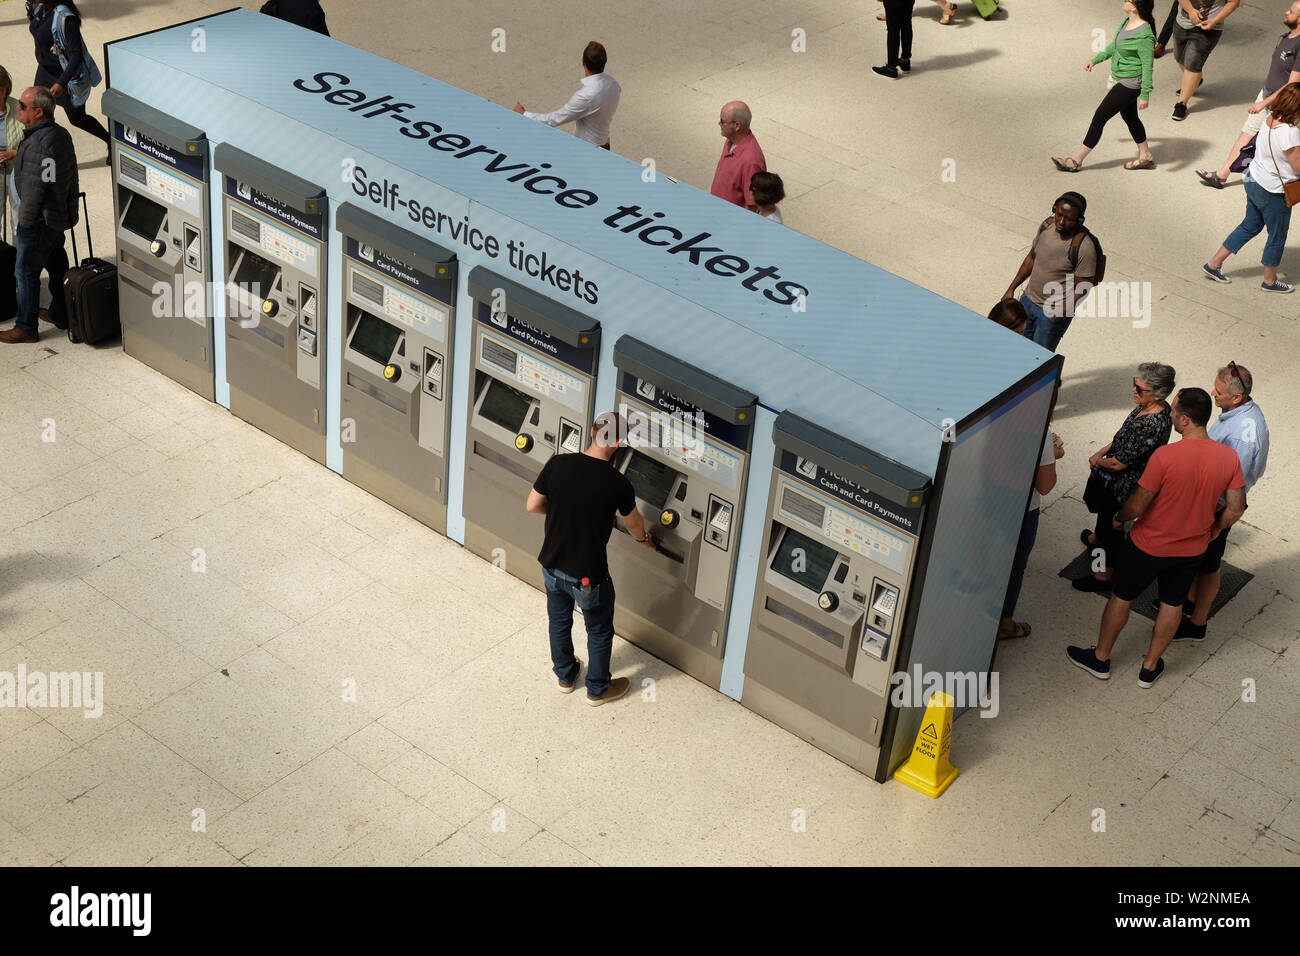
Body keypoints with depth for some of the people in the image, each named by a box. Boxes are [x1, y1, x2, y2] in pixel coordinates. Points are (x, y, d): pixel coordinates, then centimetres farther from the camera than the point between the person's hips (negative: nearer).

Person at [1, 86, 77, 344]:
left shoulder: (39, 143, -26)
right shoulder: (60, 133, 4)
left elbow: (34, 190, -25)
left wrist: (23, 223, -15)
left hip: (41, 219, -9)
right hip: (62, 214, 9)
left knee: (26, 272, 2)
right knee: (56, 266, 21)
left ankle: (26, 328, 10)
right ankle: (61, 315, 34)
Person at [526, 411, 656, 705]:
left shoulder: (557, 464, -16)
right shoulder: (617, 483, -23)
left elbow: (532, 505, -4)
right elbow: (634, 524, -3)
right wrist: (645, 538, 20)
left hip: (551, 566, 4)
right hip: (587, 575, -4)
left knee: (559, 622, 28)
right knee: (600, 632, 22)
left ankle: (565, 676, 50)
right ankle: (598, 689, 41)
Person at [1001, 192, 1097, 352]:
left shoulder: (1084, 247, -25)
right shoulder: (1047, 226, -5)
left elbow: (1081, 289, -19)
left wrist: (1062, 311, -29)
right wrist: (1011, 289, 11)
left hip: (1052, 313, -7)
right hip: (1028, 299, 7)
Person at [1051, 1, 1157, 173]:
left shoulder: (1144, 35, -26)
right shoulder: (1127, 21, 1)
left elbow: (1148, 66, -23)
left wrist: (1144, 95, -23)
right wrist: (1095, 60, 23)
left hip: (1129, 84, -9)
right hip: (1119, 79, 9)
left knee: (1099, 117, -4)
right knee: (1130, 117, 21)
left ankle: (1076, 160, 4)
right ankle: (1146, 157, 35)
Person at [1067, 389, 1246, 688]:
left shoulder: (1165, 456, -30)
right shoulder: (1229, 457, -14)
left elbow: (1136, 506, -23)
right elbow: (1236, 508, -5)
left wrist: (1119, 518, -1)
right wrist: (1214, 529, 14)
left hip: (1150, 545, -4)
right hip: (1192, 548, 4)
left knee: (1121, 597, 17)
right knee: (1172, 604, 22)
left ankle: (1100, 658, 34)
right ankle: (1150, 667, 37)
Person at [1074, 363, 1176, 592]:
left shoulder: (1153, 425, -38)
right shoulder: (1147, 407, -9)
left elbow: (1119, 463, -30)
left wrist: (1097, 462, -11)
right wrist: (1101, 452, 0)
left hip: (1122, 485, -9)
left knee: (1111, 526, 12)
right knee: (1104, 515, 35)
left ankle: (1105, 576, 33)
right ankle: (1096, 538, 64)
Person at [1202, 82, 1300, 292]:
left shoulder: (1271, 118, -6)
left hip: (1253, 180, 8)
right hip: (1273, 192, -8)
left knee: (1250, 226, 26)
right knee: (1277, 237, 14)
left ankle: (1214, 263, 32)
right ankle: (1270, 281, 33)